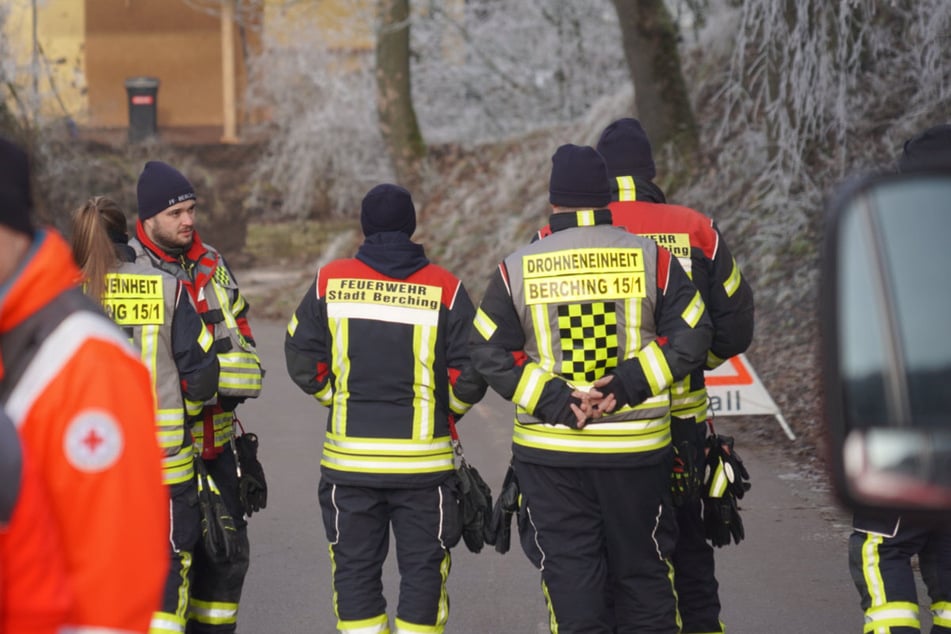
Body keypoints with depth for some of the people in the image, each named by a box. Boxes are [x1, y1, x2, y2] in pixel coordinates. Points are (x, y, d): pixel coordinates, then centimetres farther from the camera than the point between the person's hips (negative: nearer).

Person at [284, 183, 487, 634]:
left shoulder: (330, 281, -1)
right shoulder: (445, 289, -5)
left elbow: (303, 361, 1)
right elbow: (470, 376, -7)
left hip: (350, 456, 1)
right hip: (423, 457, -1)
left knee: (355, 568, 10)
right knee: (422, 570, 8)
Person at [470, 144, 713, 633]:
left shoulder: (517, 268, -1)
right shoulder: (650, 258, -2)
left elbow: (489, 352, -3)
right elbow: (690, 335, -7)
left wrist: (551, 400, -8)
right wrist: (633, 382, -11)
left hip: (550, 450, 0)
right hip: (636, 447, 0)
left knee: (569, 574, 5)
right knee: (642, 570, 12)